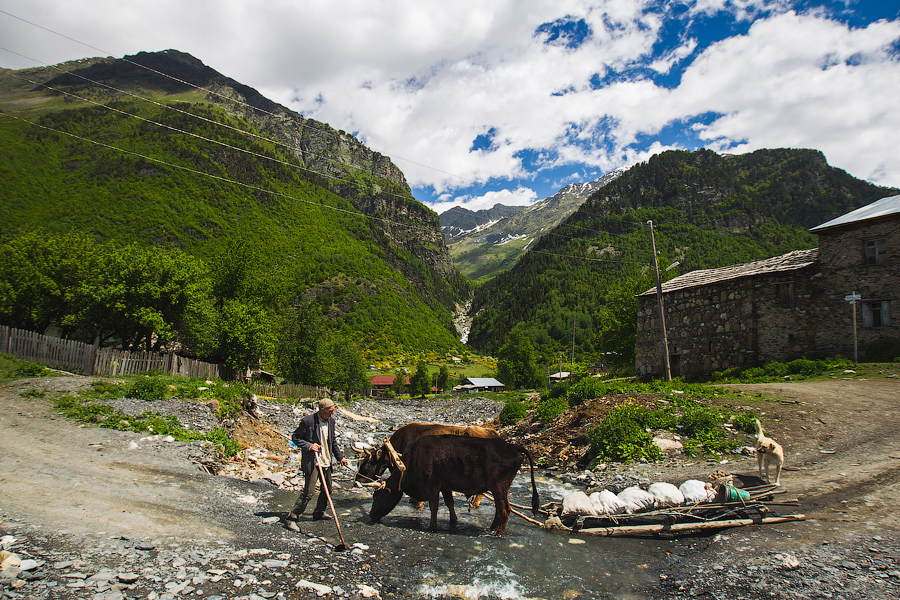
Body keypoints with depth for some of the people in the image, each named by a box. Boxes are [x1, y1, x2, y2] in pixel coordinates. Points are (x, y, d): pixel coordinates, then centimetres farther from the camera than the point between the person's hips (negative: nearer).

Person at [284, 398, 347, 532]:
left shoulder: (331, 421, 6)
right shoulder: (308, 420, -14)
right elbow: (295, 437, -6)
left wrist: (340, 457, 18)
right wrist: (309, 446, -19)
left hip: (327, 462, 7)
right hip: (311, 462, -7)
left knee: (327, 489, 16)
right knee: (308, 493, -10)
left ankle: (318, 513, 38)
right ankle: (291, 519, 2)